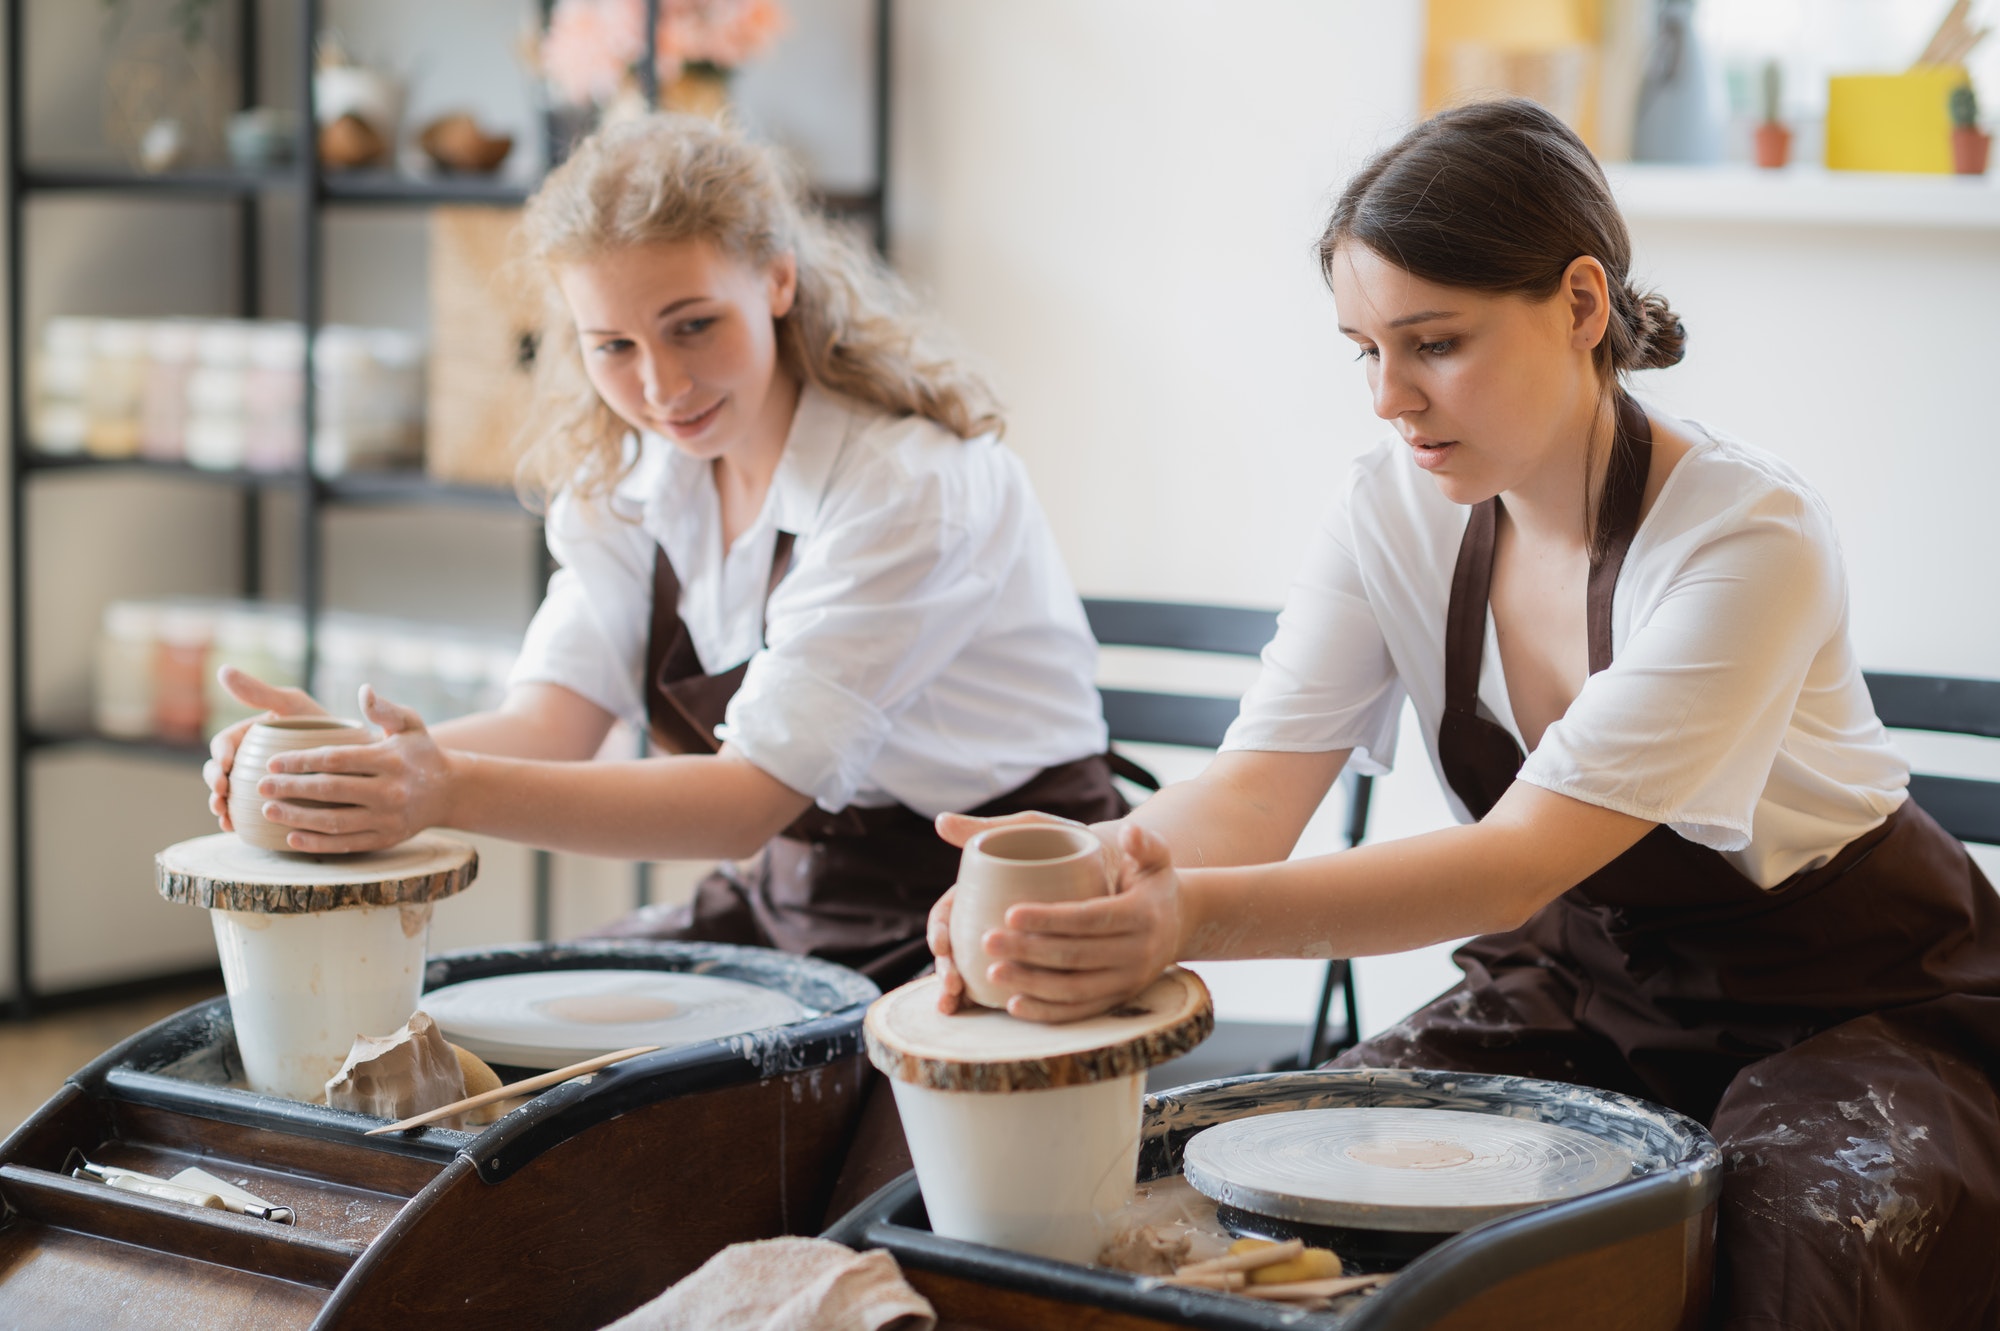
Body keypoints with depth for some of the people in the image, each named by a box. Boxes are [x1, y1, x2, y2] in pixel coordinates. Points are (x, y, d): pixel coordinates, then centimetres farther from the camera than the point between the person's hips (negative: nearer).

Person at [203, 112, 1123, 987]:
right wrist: (357, 759, -31)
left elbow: (752, 798, -28)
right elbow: (550, 723, -10)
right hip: (788, 897, 6)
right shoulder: (628, 470, 1)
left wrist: (455, 794, -39)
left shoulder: (910, 484, -22)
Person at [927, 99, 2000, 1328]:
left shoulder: (1749, 538, -27)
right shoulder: (1400, 513, -8)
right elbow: (1257, 786, -17)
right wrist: (1091, 881, -41)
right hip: (1583, 983, 5)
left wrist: (1199, 915, -50)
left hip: (1852, 997, -4)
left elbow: (1526, 857, -36)